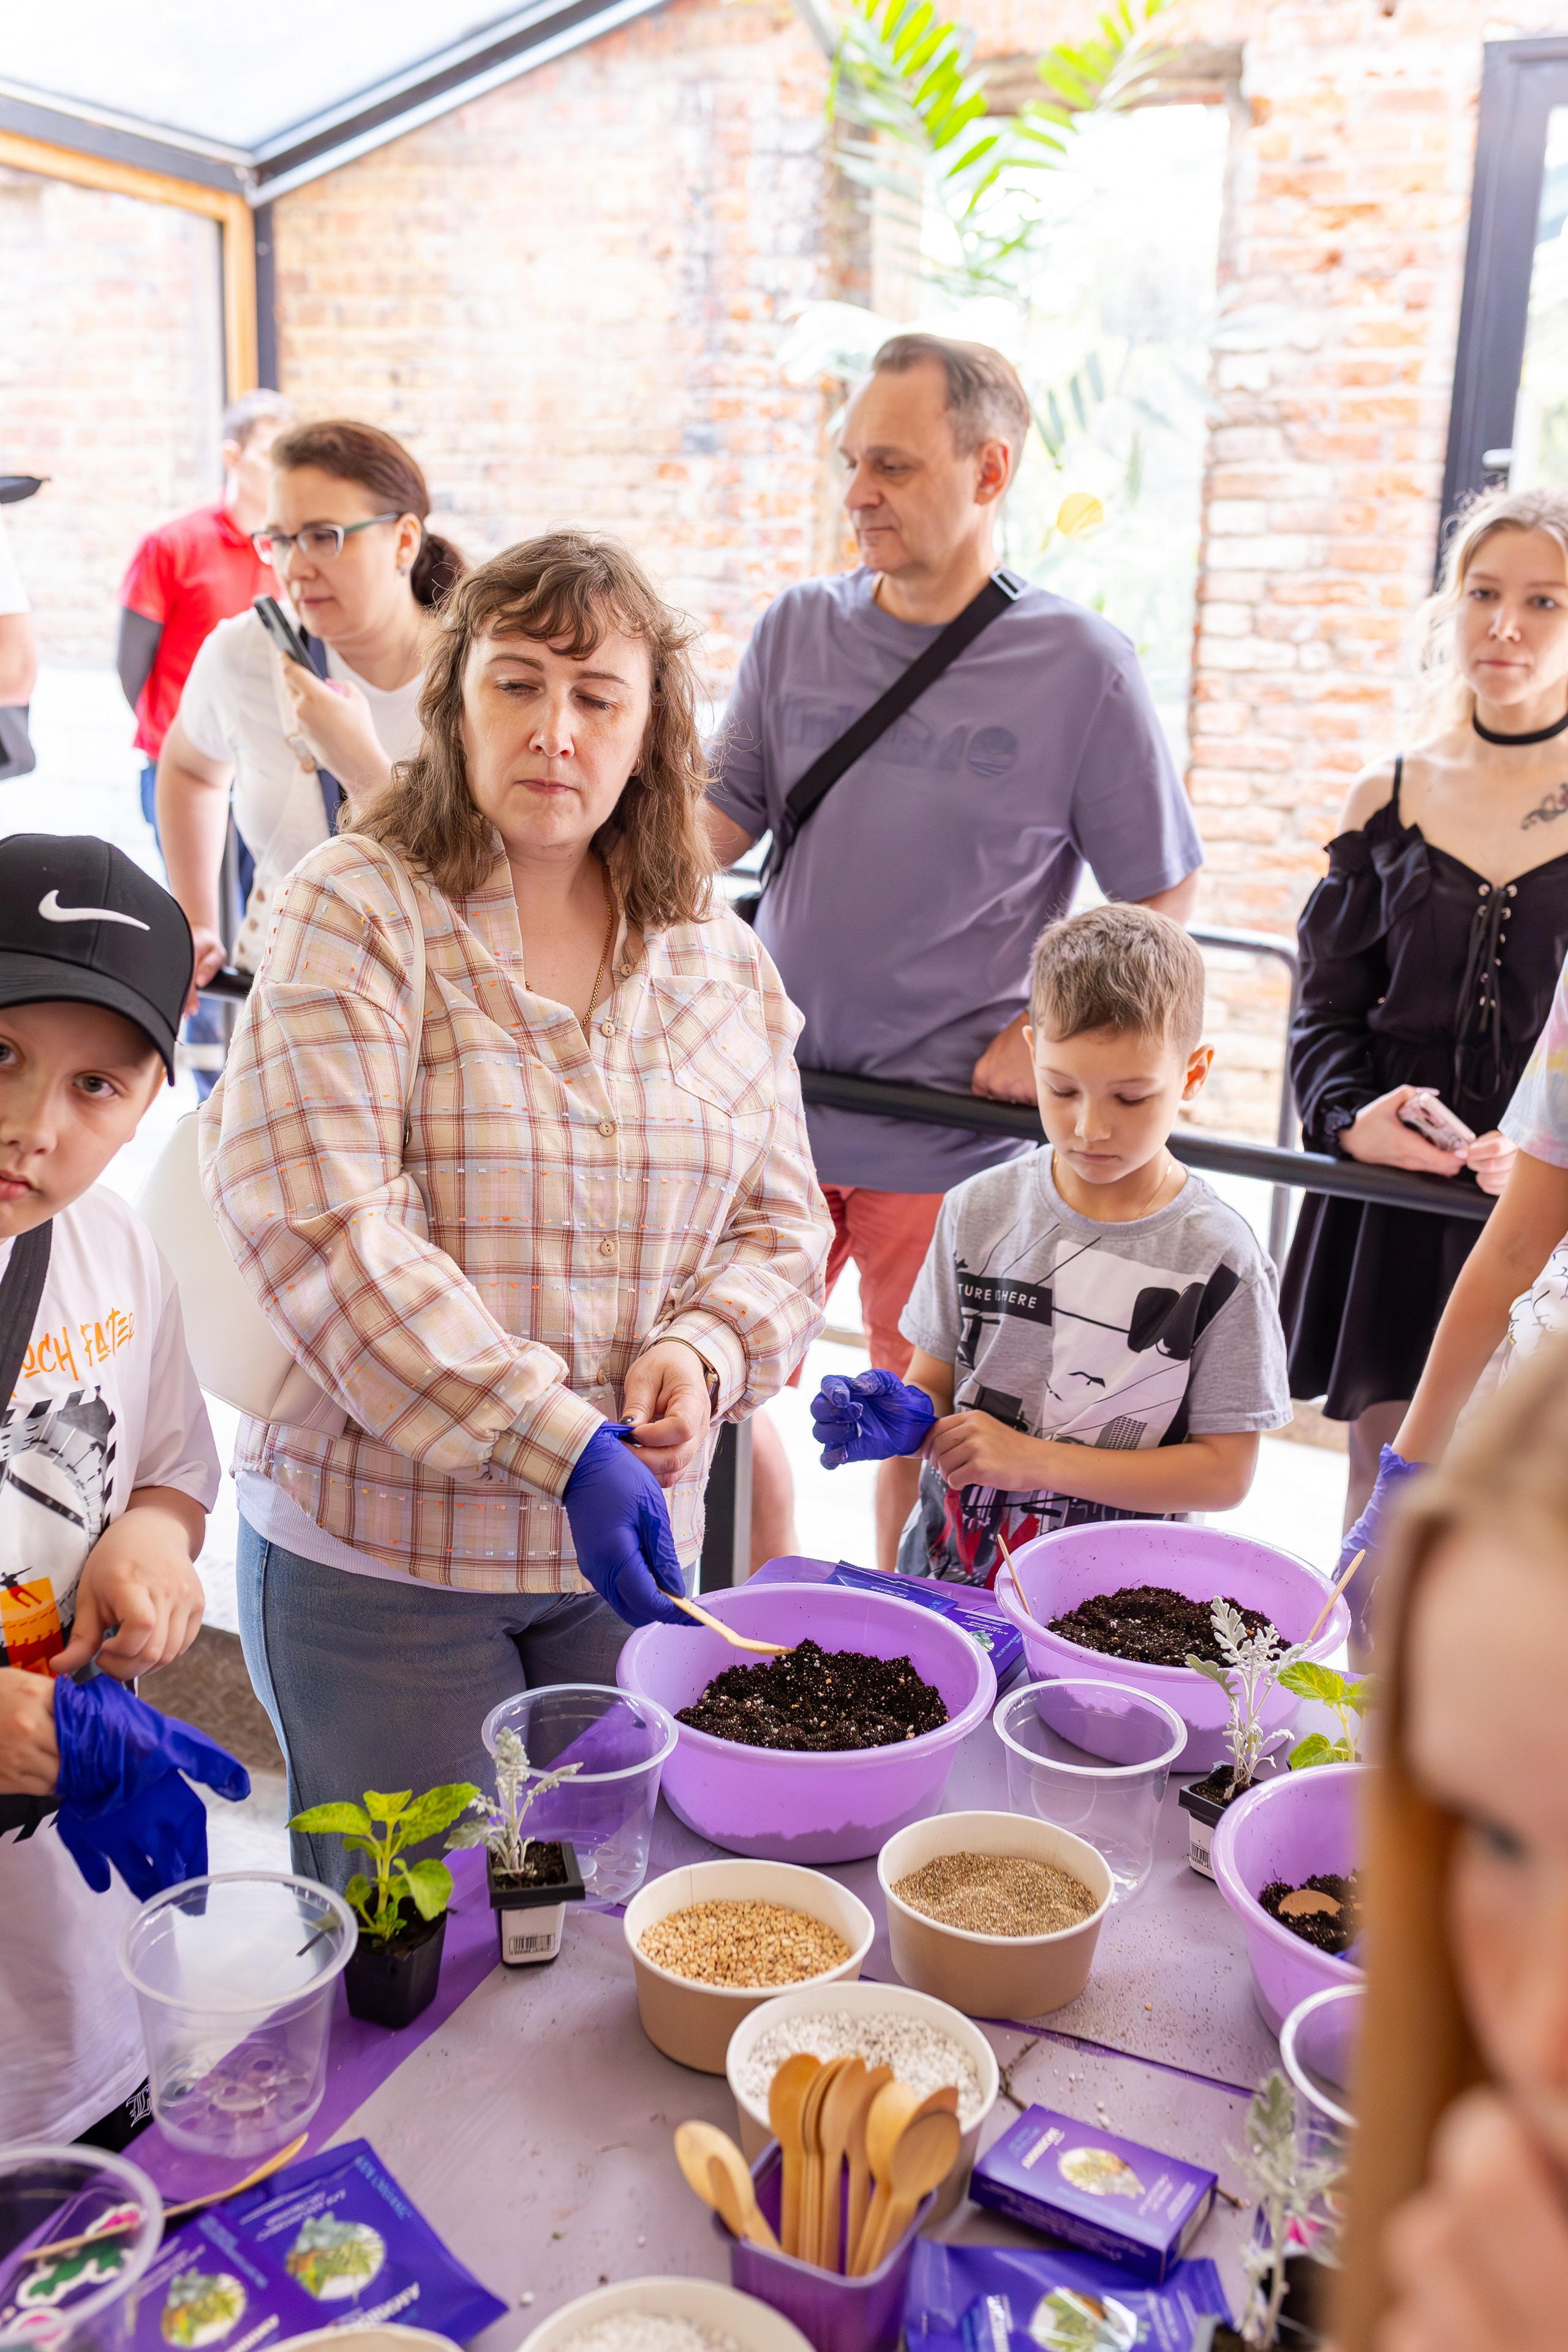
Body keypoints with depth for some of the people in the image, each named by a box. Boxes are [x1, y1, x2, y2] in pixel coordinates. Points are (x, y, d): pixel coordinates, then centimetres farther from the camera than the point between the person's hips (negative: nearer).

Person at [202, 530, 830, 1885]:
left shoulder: (719, 963, 6)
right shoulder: (354, 916, -9)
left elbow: (779, 1226, 11)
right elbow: (327, 1231, -20)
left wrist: (703, 1349, -11)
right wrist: (564, 1448, -25)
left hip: (630, 1544, 4)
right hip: (381, 1552, -4)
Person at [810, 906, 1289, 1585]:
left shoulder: (1215, 1257, -9)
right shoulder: (980, 1210, 1)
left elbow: (1225, 1471, -7)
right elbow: (934, 1388, 8)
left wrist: (1037, 1459, -14)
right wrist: (907, 1419, -16)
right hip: (944, 1571, 5)